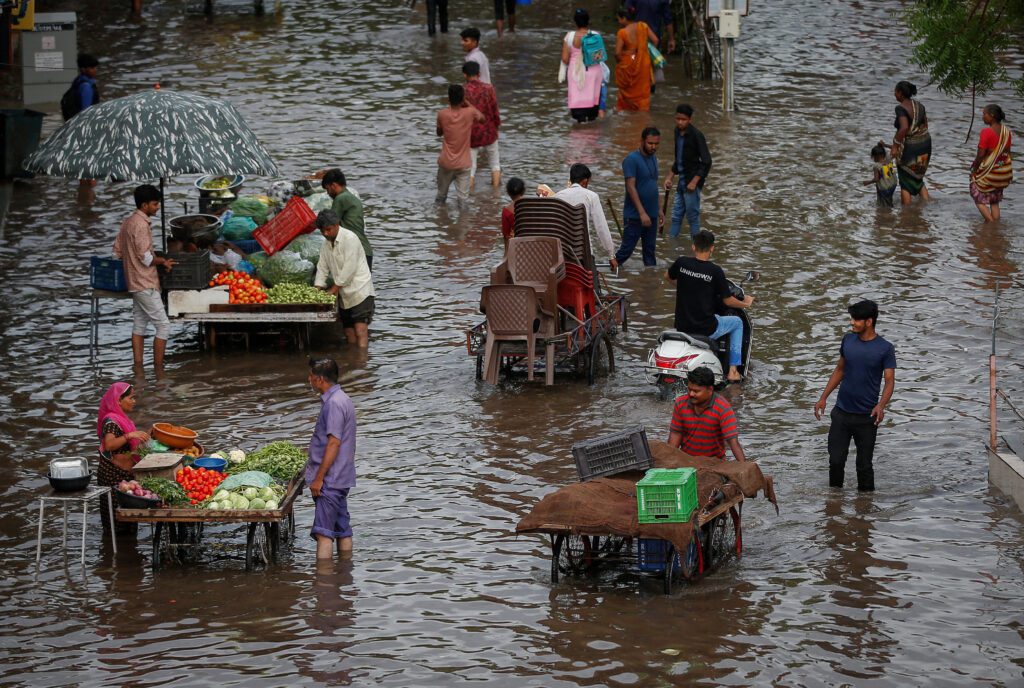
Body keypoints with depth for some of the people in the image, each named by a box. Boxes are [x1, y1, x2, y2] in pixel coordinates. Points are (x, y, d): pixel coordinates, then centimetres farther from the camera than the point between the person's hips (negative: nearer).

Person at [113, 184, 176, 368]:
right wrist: (163, 261, -5)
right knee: (163, 326, -6)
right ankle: (159, 371, -6)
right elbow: (146, 257, -21)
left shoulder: (127, 222, 11)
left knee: (139, 326, 11)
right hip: (145, 284, -10)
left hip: (135, 283, 10)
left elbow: (117, 252, 16)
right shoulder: (141, 224, -19)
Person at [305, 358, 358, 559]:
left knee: (324, 532, -12)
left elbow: (334, 443, -21)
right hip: (341, 479, 10)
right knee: (342, 530, 13)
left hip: (330, 480, -10)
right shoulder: (343, 399, 15)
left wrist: (319, 478, -20)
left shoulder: (333, 404, -17)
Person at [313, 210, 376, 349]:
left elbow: (349, 269, -18)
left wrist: (333, 290, -16)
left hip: (360, 291, -8)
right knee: (349, 333, 7)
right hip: (345, 295, 8)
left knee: (360, 331, -17)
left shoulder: (350, 238, -14)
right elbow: (322, 268, 11)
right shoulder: (326, 245, 11)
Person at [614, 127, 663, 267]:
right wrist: (642, 213, -26)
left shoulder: (653, 159, 10)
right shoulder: (631, 160, -16)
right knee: (626, 250, -3)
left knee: (650, 251, 10)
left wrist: (659, 210, 16)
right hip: (635, 216, -7)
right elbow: (631, 187, -21)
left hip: (651, 215, 7)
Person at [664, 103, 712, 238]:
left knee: (692, 216, -2)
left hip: (692, 182, -8)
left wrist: (694, 182, -20)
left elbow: (706, 161, -17)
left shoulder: (696, 135, -16)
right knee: (676, 216, 11)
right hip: (682, 181, 8)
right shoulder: (678, 132, 9)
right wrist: (670, 178, 18)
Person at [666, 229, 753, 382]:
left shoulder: (681, 262, -5)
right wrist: (745, 303, 14)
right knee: (737, 322, 23)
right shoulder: (715, 271, -15)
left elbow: (668, 276, 17)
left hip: (681, 327, 4)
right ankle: (733, 371, 19)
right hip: (706, 329, -4)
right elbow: (727, 301, -6)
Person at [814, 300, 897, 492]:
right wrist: (823, 398, 11)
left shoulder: (885, 349, -10)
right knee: (836, 460, 4)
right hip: (841, 413, 4)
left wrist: (881, 406, -30)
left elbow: (890, 381, -13)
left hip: (867, 417, -4)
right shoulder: (848, 340, 3)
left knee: (864, 465, 5)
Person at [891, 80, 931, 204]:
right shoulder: (920, 106, 5)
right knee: (918, 178, 22)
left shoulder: (901, 108, -18)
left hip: (909, 146, -7)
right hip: (925, 144, 7)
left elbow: (904, 128, -31)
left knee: (905, 183, 8)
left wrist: (895, 145, -24)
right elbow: (925, 126, 10)